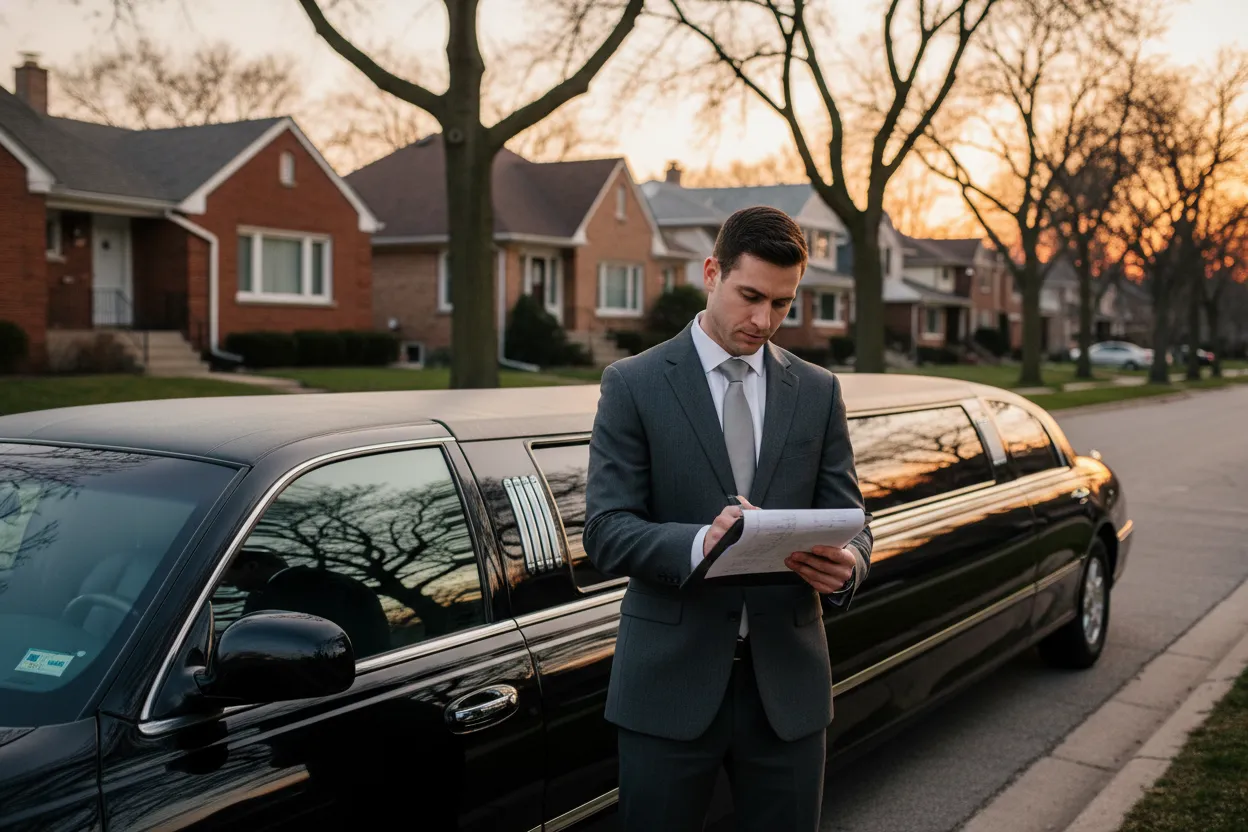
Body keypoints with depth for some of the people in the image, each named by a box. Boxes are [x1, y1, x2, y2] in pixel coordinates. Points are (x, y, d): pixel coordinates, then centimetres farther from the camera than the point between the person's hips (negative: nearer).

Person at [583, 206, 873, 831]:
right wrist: (699, 543, -29)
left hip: (787, 682, 3)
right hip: (672, 681, -3)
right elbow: (604, 532, -10)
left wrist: (846, 563, -17)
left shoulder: (817, 391, 8)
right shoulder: (633, 384, -3)